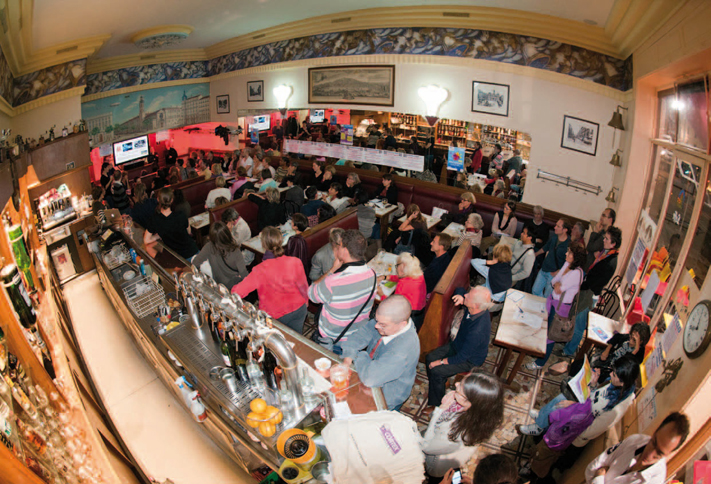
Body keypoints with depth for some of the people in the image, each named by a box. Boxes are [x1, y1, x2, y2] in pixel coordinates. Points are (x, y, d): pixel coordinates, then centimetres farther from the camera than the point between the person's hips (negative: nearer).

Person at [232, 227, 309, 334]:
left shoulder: (261, 270, -27)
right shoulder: (295, 262, -21)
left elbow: (238, 292, -24)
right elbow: (304, 286, -7)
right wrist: (305, 302, 13)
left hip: (276, 316, -2)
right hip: (299, 309, 2)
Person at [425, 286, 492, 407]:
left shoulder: (477, 331, -41)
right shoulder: (475, 307, -20)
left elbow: (462, 357, -29)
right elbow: (460, 290, 1)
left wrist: (440, 362, -17)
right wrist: (459, 296, -24)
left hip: (470, 360, -8)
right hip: (457, 345, 8)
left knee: (436, 371, -16)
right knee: (429, 358, 2)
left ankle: (436, 404, 9)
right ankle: (435, 389, 25)